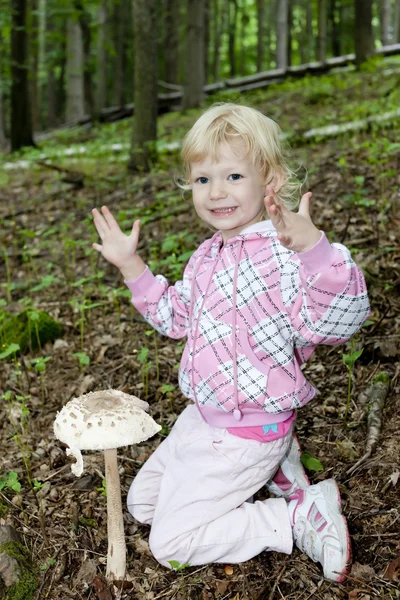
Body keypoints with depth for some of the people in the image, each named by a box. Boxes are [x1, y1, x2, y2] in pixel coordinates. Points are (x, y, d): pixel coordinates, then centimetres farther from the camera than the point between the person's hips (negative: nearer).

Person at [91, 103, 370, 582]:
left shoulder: (282, 252, -24)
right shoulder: (207, 255, 4)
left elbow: (334, 322, -38)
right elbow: (176, 317, 17)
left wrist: (315, 247, -53)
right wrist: (130, 265, 8)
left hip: (245, 432, -9)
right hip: (203, 417, 9)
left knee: (170, 543, -3)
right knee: (141, 504, 22)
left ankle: (302, 514, 4)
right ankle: (270, 467, 19)